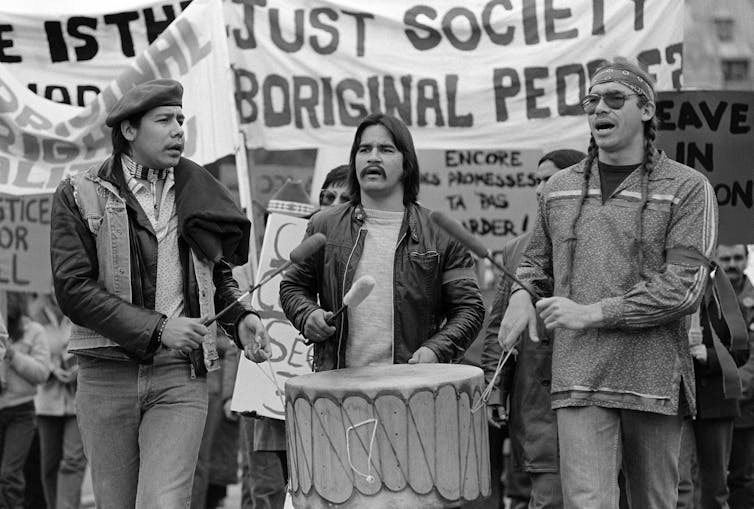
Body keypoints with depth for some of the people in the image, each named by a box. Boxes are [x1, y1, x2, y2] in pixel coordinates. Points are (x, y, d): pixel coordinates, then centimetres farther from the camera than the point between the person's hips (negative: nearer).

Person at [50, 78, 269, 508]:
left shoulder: (198, 194, 10)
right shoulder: (81, 195, 0)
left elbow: (219, 274, 23)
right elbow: (73, 287, -9)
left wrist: (240, 318, 2)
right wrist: (157, 328, -16)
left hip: (181, 376, 1)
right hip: (106, 375, -1)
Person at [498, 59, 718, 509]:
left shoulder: (687, 188, -1)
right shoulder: (559, 189, 14)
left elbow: (684, 287, -11)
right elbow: (537, 261, 29)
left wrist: (592, 313, -14)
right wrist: (522, 295, 4)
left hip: (655, 381, -2)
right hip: (580, 382, 2)